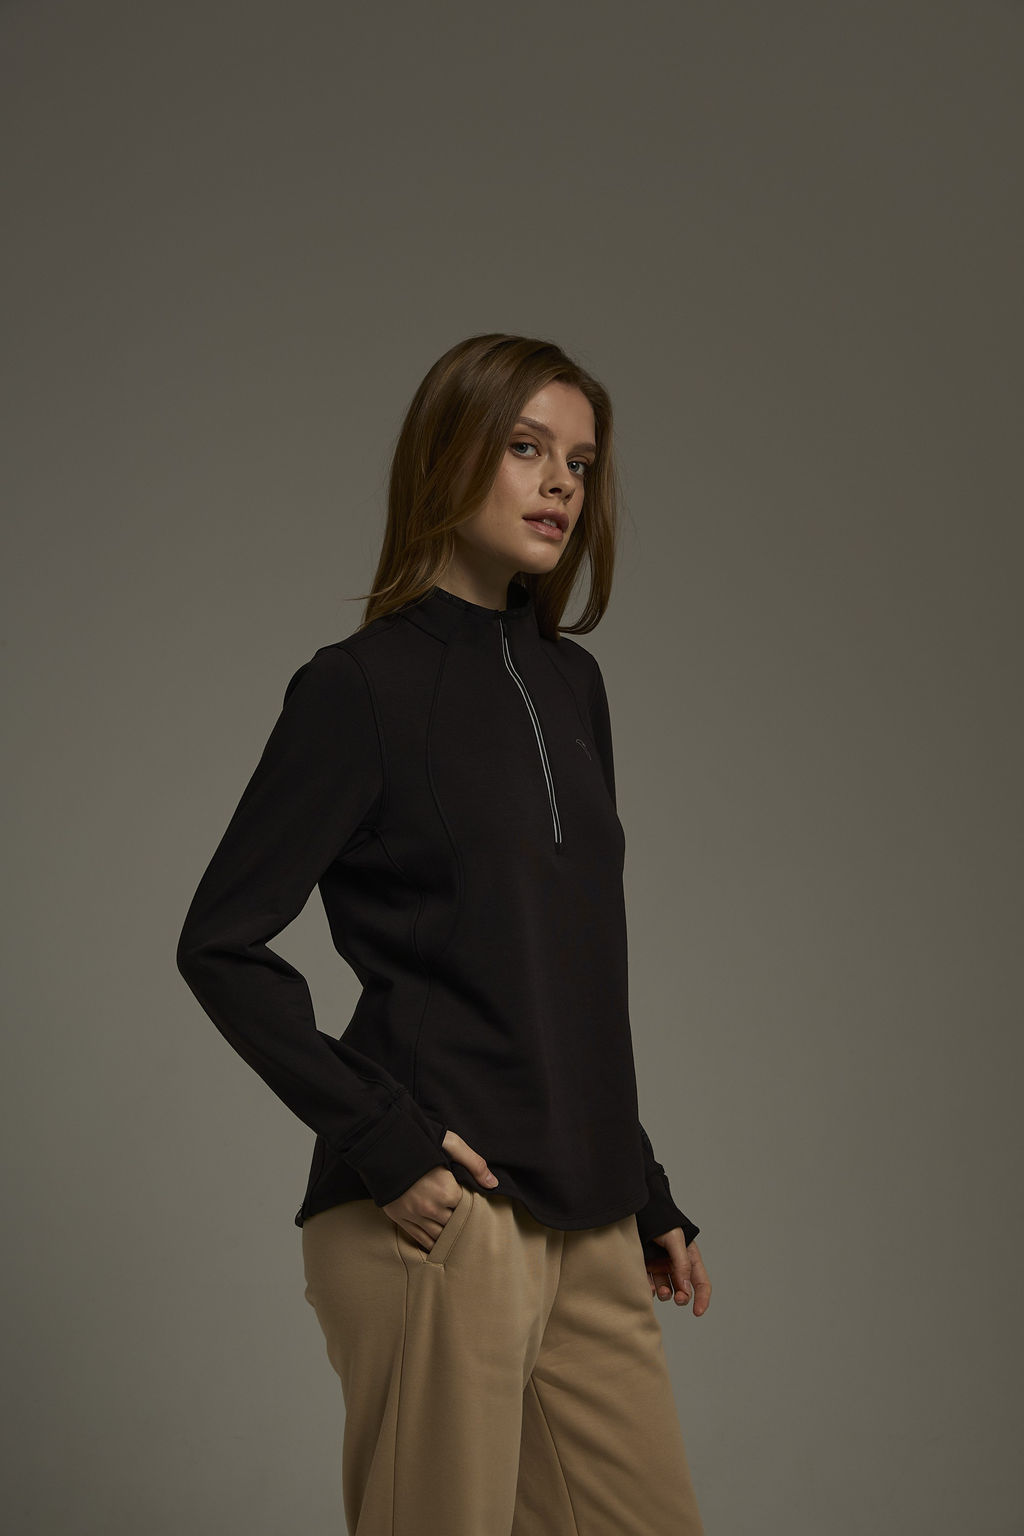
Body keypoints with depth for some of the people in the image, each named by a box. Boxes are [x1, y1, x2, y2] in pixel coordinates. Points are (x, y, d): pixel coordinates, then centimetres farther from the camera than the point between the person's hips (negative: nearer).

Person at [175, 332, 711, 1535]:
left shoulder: (570, 683, 15)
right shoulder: (362, 685, -5)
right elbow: (219, 942, -8)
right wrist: (381, 1139, -16)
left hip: (583, 1223, 7)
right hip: (439, 1212, -7)